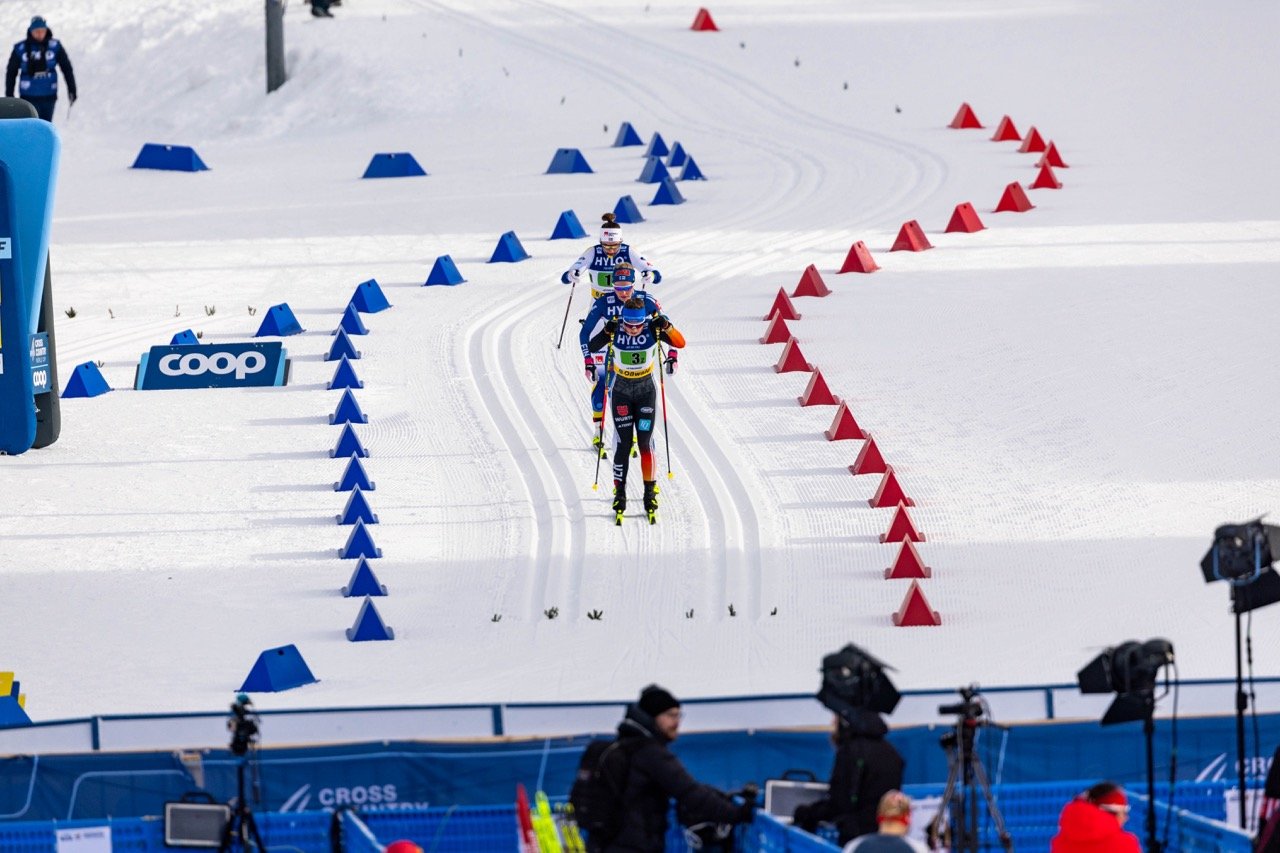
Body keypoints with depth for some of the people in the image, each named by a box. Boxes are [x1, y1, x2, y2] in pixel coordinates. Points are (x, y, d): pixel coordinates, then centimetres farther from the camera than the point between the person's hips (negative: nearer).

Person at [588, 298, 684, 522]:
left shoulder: (653, 329, -17)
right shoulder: (614, 330, -18)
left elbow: (680, 343, -14)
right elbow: (590, 347, -21)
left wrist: (667, 327, -31)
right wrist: (606, 333, -38)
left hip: (646, 391, 0)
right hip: (621, 392, 0)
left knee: (645, 442, -4)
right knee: (622, 443, -3)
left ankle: (650, 493, 8)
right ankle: (620, 494, 7)